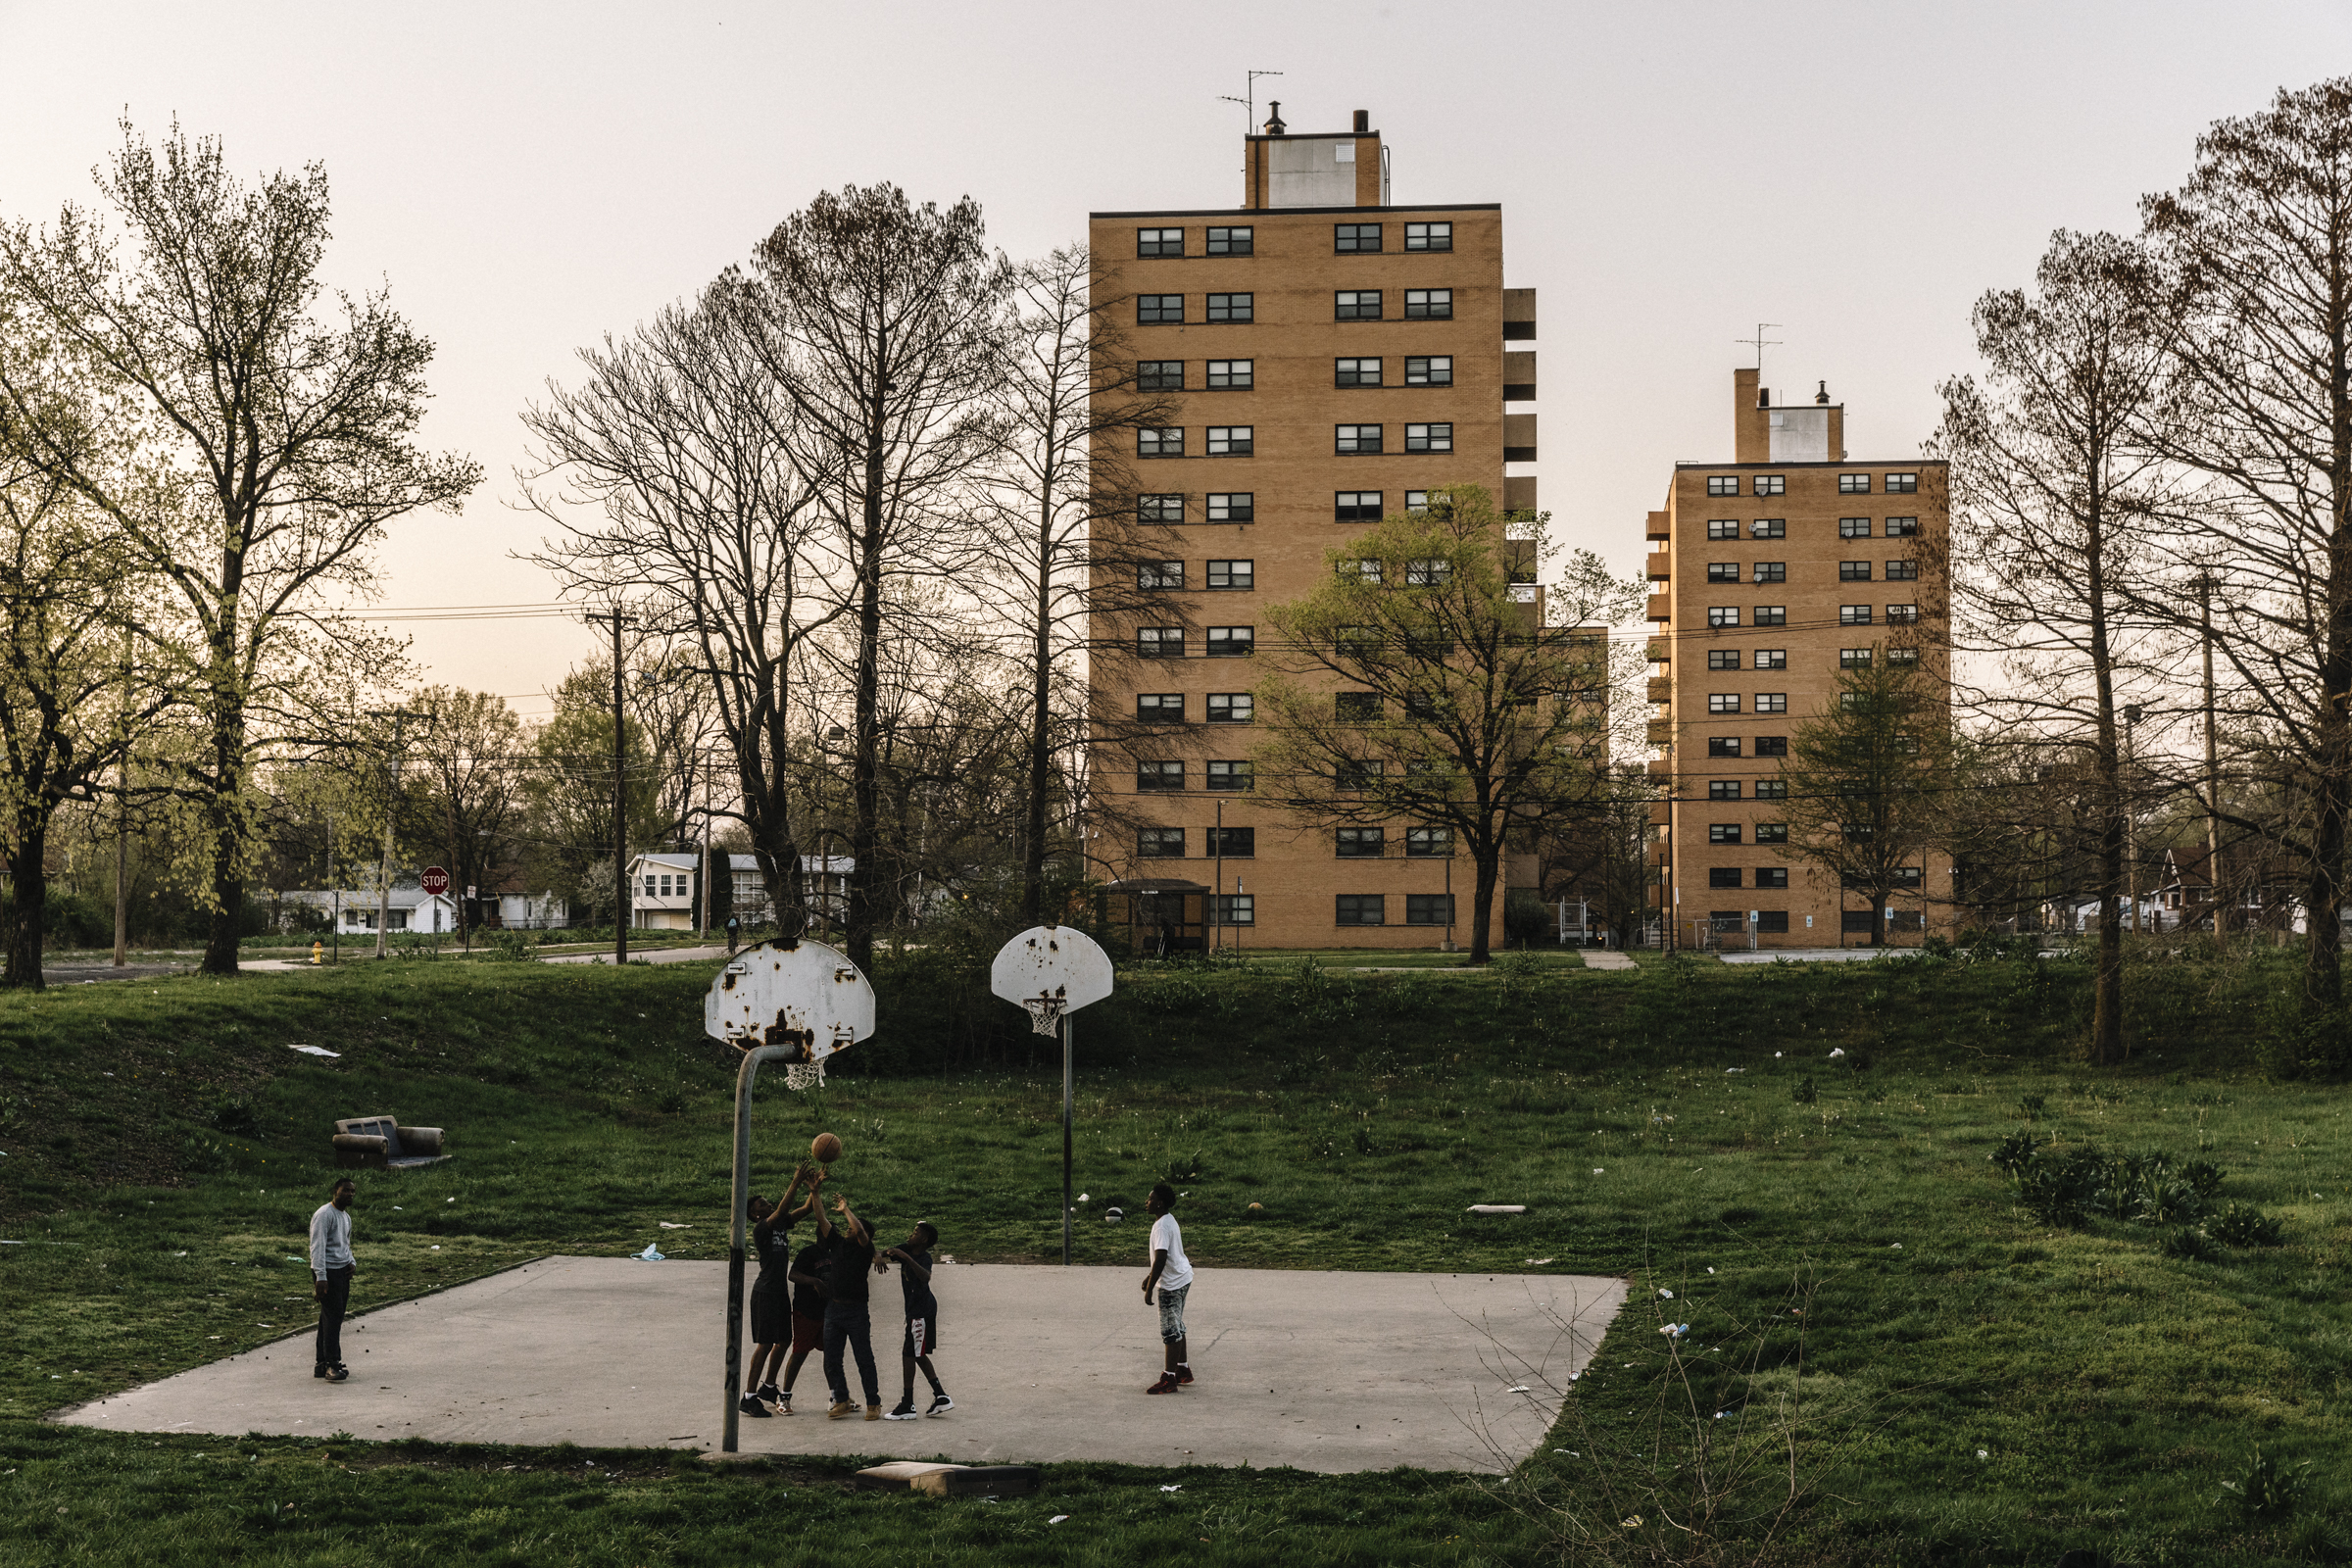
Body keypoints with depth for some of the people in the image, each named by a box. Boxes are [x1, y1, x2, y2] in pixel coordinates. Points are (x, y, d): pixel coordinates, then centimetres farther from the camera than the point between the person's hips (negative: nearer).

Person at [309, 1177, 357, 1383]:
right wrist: (320, 1277, -24)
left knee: (335, 1317, 9)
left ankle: (322, 1364, 13)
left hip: (342, 1272, 9)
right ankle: (331, 1364, -16)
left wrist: (352, 1262, 10)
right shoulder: (324, 1214, -11)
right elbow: (318, 1247, -17)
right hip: (328, 1272, -9)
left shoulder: (346, 1216, 19)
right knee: (332, 1317, -13)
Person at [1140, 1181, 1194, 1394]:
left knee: (1170, 1330, -5)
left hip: (1172, 1284, -10)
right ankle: (1183, 1369, 30)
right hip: (1182, 1278, 10)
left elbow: (1161, 1259, -27)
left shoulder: (1162, 1226, -22)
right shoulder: (1169, 1220, 11)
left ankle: (1169, 1379, 0)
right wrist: (1150, 1277, 24)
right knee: (1176, 1326, 20)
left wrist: (1149, 1289, -22)